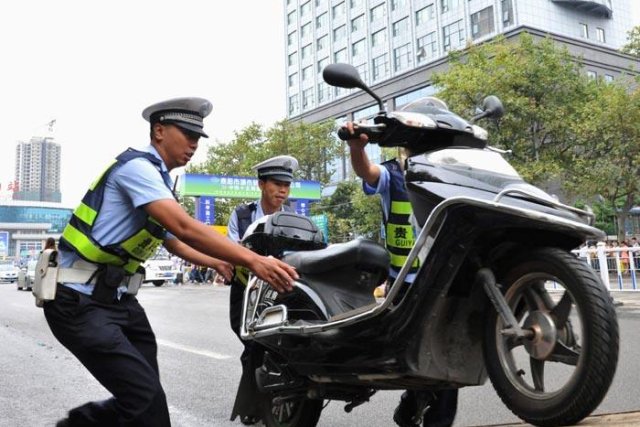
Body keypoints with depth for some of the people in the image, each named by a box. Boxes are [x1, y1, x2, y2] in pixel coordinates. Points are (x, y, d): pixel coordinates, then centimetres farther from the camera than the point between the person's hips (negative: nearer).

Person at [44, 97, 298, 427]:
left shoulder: (159, 180, 16)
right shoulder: (137, 165, -15)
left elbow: (174, 241, 29)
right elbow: (185, 228, -28)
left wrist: (217, 263, 20)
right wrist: (252, 260, -31)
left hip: (118, 297, 10)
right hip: (81, 300, -10)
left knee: (143, 397, 10)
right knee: (147, 399, -15)